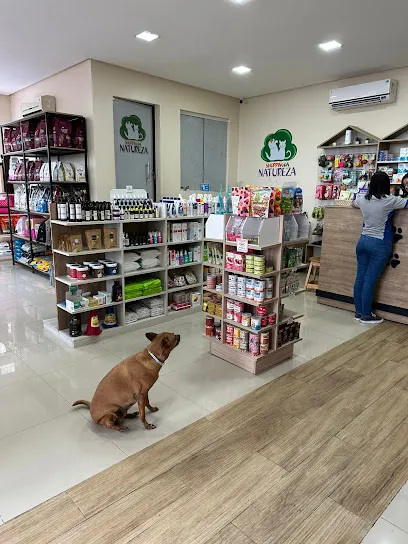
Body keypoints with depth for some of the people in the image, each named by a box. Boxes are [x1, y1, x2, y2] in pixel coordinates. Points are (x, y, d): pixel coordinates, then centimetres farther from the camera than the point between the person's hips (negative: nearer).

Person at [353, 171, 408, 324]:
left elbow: (353, 204, 27)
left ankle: (358, 312, 19)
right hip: (380, 244, -6)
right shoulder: (389, 201, -13)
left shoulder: (362, 199, 4)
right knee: (370, 280, -2)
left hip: (363, 241, 6)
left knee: (360, 277, 9)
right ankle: (366, 315, 8)